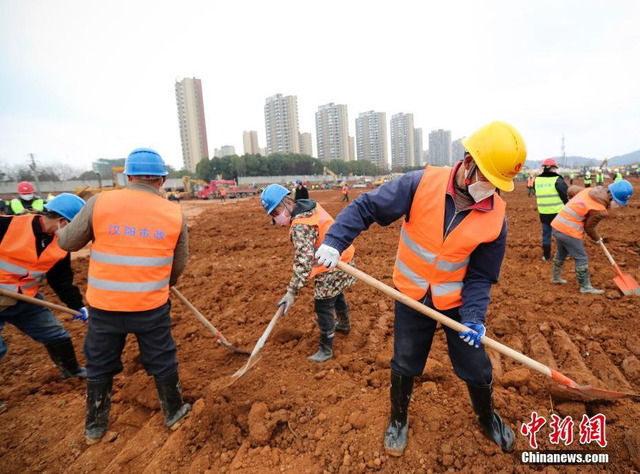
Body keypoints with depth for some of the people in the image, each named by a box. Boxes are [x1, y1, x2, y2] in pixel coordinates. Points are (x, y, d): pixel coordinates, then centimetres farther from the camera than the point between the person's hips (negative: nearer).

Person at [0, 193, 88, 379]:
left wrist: (76, 305, 3)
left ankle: (72, 369, 33)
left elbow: (62, 280, 5)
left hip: (26, 300, 6)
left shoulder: (61, 244, -4)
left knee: (56, 334, 12)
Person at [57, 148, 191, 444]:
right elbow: (179, 265, 3)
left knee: (99, 366, 22)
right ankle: (174, 414, 37)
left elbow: (67, 242, 2)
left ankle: (95, 428, 40)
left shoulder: (100, 203, -10)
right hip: (152, 306, 0)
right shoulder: (175, 213, -6)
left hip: (104, 305, 1)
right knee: (162, 362, 19)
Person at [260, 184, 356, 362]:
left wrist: (292, 292, -34)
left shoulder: (300, 226, -27)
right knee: (337, 295, 30)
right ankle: (344, 325, 53)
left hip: (331, 268, -10)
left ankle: (326, 349, 15)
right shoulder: (312, 206, 2)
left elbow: (303, 260, -34)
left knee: (323, 307, 0)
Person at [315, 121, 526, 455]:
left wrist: (474, 316, -22)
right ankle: (398, 421, 44)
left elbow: (481, 275, -8)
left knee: (476, 367, 15)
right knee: (405, 364, 15)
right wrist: (334, 241, -31)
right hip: (412, 296, -1)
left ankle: (487, 419, 49)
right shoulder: (422, 184, -21)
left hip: (457, 301, 2)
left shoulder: (496, 217, -14)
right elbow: (366, 207, -19)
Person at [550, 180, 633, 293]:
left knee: (561, 253, 26)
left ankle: (556, 277, 40)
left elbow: (571, 189, 16)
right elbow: (589, 228, -6)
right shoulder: (599, 210, -17)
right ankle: (585, 286, 16)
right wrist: (597, 239, 15)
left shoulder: (590, 191, 3)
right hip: (568, 231, -9)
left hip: (557, 225, 9)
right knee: (581, 259, 5)